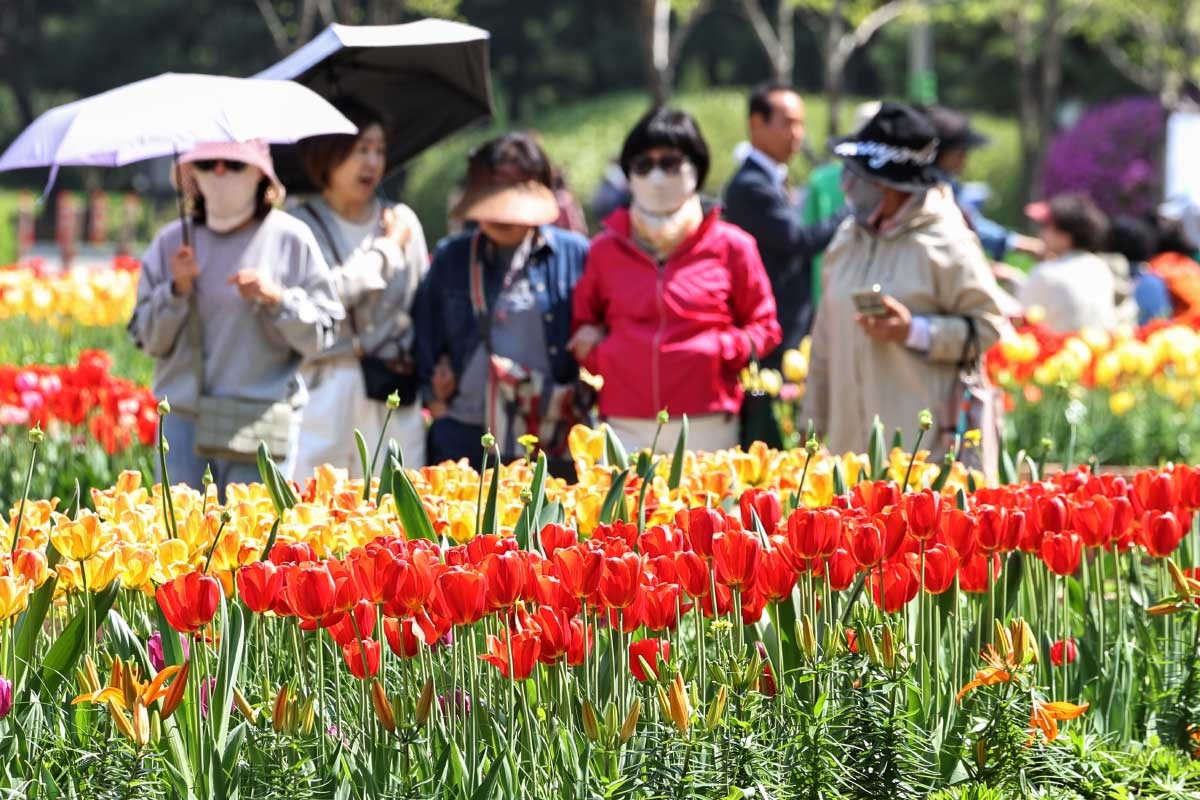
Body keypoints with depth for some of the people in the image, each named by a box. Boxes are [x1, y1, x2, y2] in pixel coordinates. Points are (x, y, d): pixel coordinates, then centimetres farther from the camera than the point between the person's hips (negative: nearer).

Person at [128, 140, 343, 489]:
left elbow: (320, 337, 0)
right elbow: (148, 340, 7)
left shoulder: (290, 238, 1)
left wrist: (276, 299, -14)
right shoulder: (172, 241, 7)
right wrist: (177, 290, -7)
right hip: (184, 419, 2)